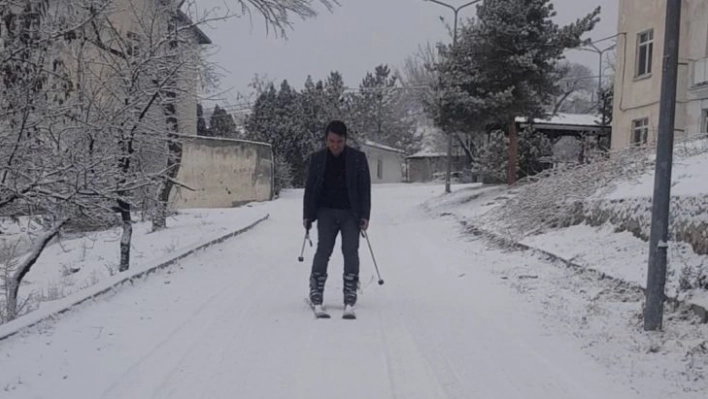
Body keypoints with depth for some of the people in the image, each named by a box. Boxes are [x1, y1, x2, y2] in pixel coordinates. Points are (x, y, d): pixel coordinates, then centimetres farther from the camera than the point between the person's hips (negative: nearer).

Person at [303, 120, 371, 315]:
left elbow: (365, 188, 1)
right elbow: (310, 188, 9)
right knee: (323, 250, -9)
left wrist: (364, 215, -5)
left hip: (350, 213, 0)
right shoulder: (316, 159, 3)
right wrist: (307, 215, 5)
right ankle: (316, 293, -1)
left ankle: (350, 296, 2)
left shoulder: (358, 158, 0)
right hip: (326, 212, 0)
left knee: (351, 251, -5)